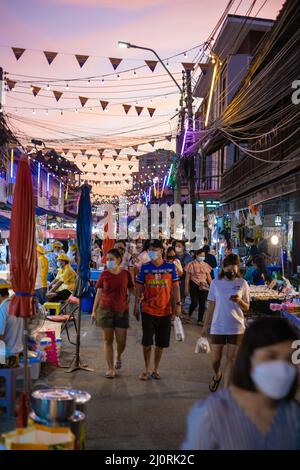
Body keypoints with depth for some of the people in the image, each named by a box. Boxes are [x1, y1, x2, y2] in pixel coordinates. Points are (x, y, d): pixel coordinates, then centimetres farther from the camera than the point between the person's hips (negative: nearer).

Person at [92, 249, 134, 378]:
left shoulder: (125, 274, 1)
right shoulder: (104, 274, 1)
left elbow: (132, 290, 9)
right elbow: (99, 293, 4)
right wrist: (94, 311, 2)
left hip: (122, 310, 0)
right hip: (105, 310, 0)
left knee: (121, 341, 2)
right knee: (108, 340, 4)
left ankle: (118, 357, 35)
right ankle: (111, 368, 13)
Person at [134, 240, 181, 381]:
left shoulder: (170, 267, 0)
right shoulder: (145, 267, 0)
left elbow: (175, 286, 1)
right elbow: (139, 287, 3)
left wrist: (178, 304, -6)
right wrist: (137, 304, -2)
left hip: (165, 311, 1)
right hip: (148, 311, -1)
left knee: (161, 343, 10)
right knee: (147, 342, 1)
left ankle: (156, 369, 26)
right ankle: (147, 369, 19)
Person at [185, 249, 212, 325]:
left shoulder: (206, 265, 9)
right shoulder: (191, 264, -2)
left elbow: (209, 277, 14)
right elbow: (187, 277, -1)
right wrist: (186, 288, -5)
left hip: (203, 285, 4)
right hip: (194, 285, -4)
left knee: (202, 304, 3)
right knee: (195, 302, -10)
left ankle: (200, 320, 15)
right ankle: (189, 315, 17)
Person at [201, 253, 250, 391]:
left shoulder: (242, 283, 0)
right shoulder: (215, 283, 1)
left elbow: (246, 308, 4)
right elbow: (211, 306, 5)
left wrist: (239, 301, -17)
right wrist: (205, 326, 4)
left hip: (236, 328, 0)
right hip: (217, 327, 0)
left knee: (231, 359, 4)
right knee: (215, 359, 6)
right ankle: (217, 375, 38)